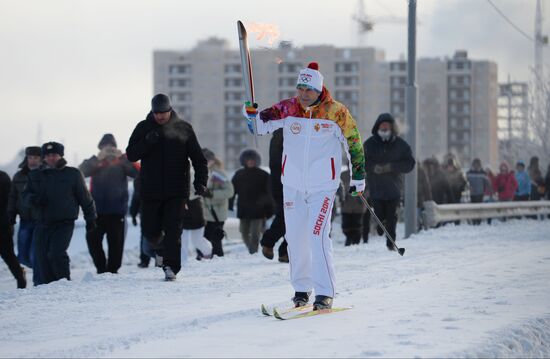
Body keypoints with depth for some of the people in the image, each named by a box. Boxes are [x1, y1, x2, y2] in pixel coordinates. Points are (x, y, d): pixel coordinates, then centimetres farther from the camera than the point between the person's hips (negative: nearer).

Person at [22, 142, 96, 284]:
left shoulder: (72, 174, 4)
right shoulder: (36, 175, 12)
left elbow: (84, 197, 10)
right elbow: (25, 196, 12)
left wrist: (90, 218, 11)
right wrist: (34, 199, -12)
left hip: (64, 223, -4)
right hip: (43, 223, 4)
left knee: (56, 253, -21)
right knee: (42, 258, 0)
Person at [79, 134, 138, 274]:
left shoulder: (121, 162, 4)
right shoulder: (95, 163, 6)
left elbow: (136, 172, -14)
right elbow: (82, 171, -14)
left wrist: (122, 157, -25)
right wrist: (98, 158, -27)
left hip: (117, 211, -1)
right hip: (97, 210, 1)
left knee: (115, 242, -2)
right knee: (92, 239, -2)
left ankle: (112, 270, 7)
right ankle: (101, 267, 12)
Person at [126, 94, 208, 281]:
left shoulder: (183, 128, 3)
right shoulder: (143, 128, 5)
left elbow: (198, 158, 5)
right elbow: (131, 155, 1)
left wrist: (200, 181, -8)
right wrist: (147, 142, -17)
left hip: (176, 190, -2)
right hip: (150, 191, 2)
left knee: (173, 229, -10)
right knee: (150, 230, 5)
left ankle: (171, 267, -9)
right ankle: (161, 248, 36)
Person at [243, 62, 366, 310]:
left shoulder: (335, 112, -8)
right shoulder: (288, 109, -1)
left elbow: (353, 142, 2)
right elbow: (261, 125, -1)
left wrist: (358, 177, 5)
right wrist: (251, 114, -24)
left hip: (323, 186, -4)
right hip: (293, 185, 4)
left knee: (318, 235, -14)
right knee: (295, 237, 7)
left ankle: (325, 293, -8)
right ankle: (301, 288, 22)